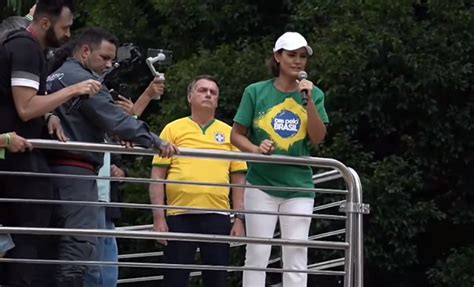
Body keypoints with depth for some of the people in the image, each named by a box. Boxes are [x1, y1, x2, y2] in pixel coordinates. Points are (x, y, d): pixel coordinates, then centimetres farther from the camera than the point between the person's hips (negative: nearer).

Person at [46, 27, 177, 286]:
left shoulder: (55, 78, 22)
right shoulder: (81, 79, -9)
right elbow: (114, 118, -20)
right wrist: (154, 142, -25)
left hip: (53, 167, 10)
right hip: (75, 169, -10)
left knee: (59, 244, 10)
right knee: (80, 245, -15)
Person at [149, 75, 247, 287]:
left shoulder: (229, 133, 12)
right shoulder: (173, 130, 7)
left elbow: (239, 179, 12)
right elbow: (158, 175, 4)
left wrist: (239, 219, 4)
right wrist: (158, 217, -3)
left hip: (217, 216, 2)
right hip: (179, 216, -2)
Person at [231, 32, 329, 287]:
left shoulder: (313, 94, 4)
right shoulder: (256, 92, -2)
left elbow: (317, 138, -4)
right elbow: (237, 134, 1)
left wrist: (309, 101, -14)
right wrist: (255, 149, -18)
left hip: (298, 186, 1)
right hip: (262, 183, -1)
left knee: (296, 255, 1)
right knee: (257, 253, 0)